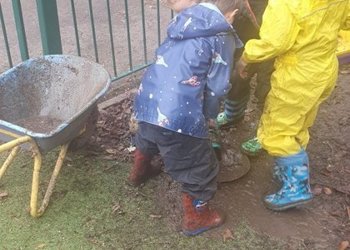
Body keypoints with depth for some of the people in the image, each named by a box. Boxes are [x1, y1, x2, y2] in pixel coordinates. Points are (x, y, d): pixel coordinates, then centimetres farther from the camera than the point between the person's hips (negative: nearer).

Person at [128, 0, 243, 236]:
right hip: (179, 117, -7)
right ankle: (196, 218, 32)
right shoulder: (223, 37, -2)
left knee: (147, 137, 40)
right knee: (200, 169, 15)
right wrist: (208, 118, 15)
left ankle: (139, 172, 66)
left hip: (147, 102, 8)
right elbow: (216, 89, -4)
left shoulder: (184, 22, 16)